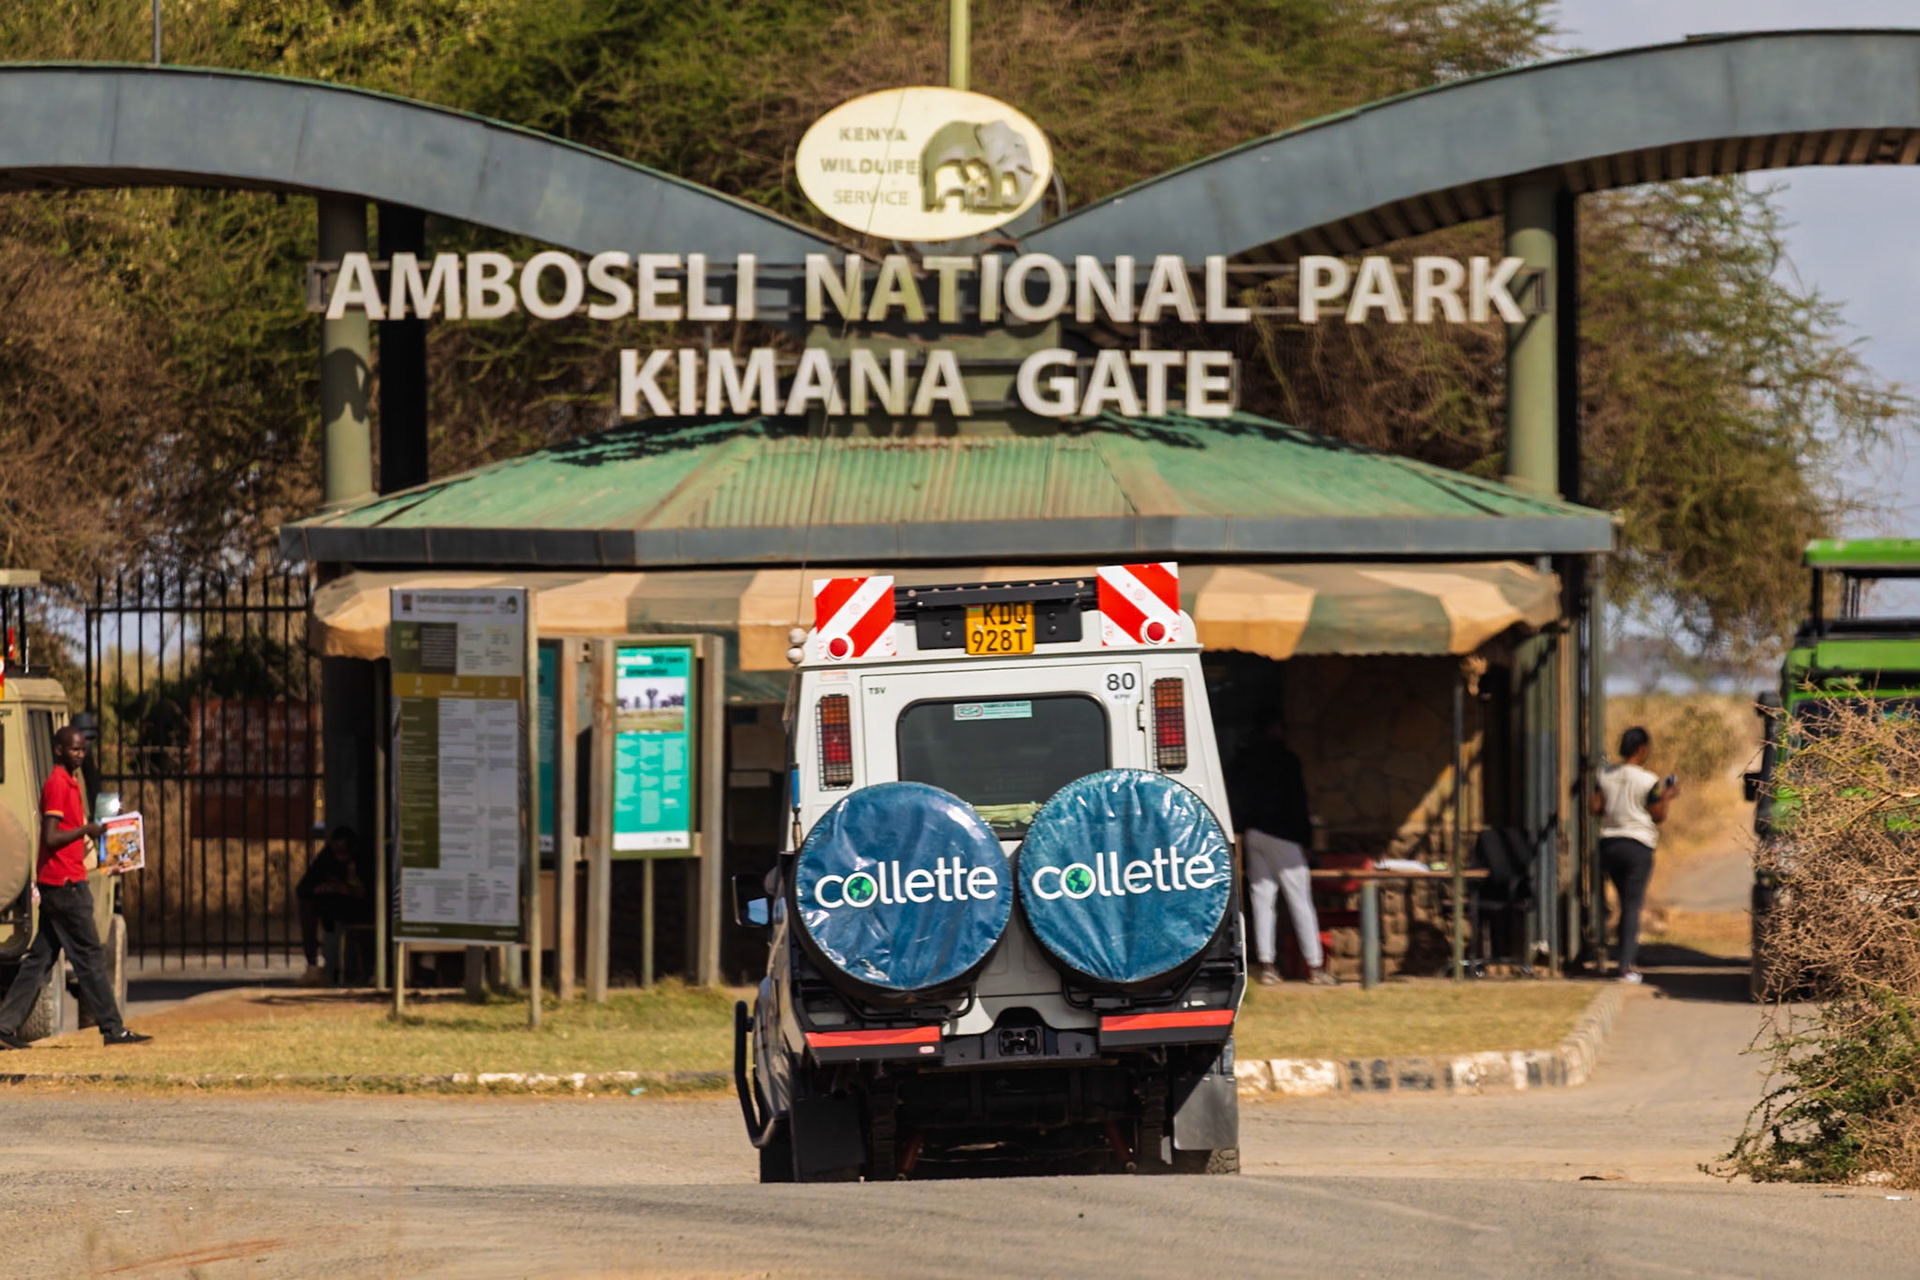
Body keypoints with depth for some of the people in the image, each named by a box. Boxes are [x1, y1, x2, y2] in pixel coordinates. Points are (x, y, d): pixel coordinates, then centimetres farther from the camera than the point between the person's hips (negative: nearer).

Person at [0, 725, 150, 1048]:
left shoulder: (69, 784, 17)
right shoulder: (58, 785, -13)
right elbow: (51, 838, -19)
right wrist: (85, 831, -12)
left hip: (56, 886, 10)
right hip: (65, 884, -10)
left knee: (39, 959, 8)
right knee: (89, 957, -5)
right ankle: (113, 1029, -2)